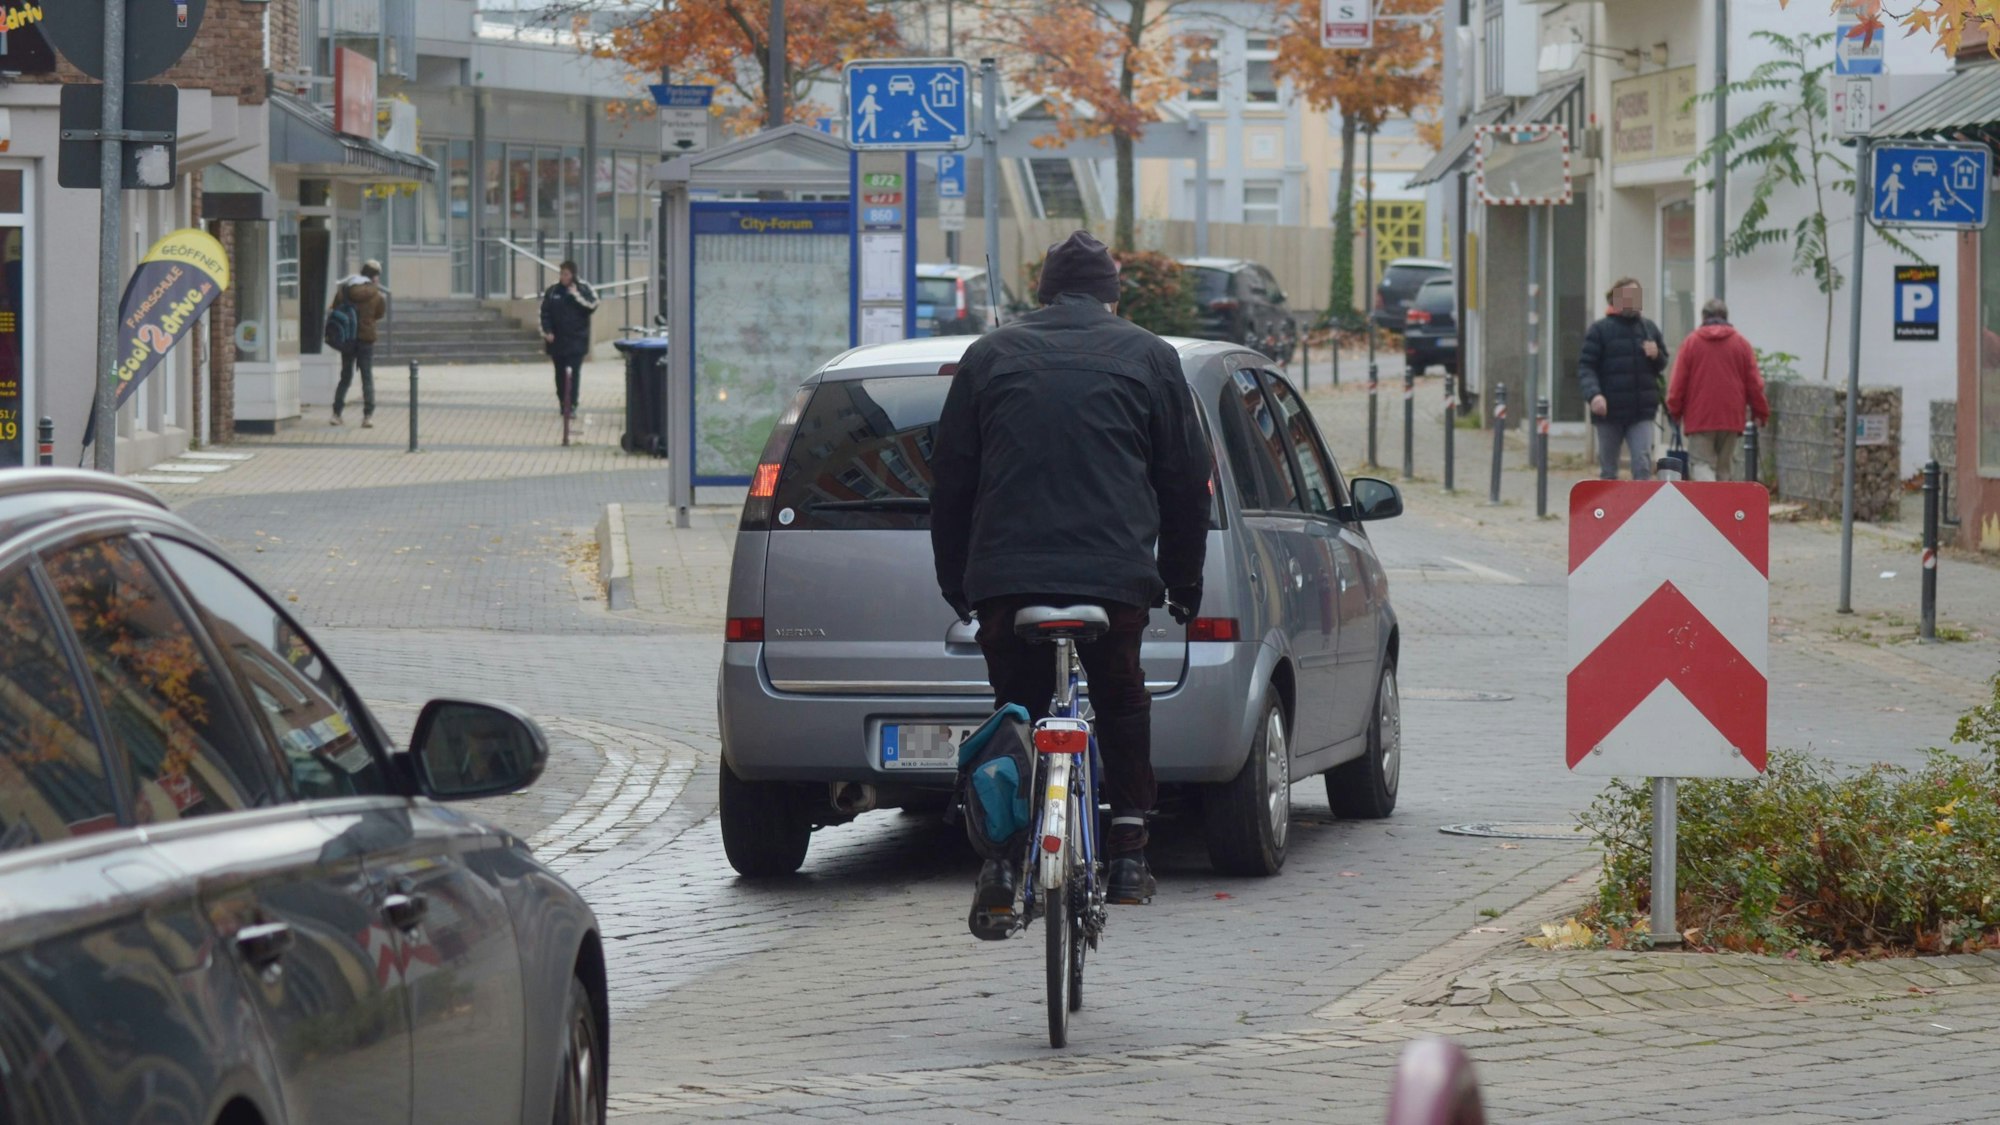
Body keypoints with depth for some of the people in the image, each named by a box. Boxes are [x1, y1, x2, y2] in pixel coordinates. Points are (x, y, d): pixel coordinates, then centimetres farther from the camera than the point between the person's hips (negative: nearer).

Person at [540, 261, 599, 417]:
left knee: (573, 373, -11)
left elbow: (592, 305, -13)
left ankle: (571, 405, -13)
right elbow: (545, 313, 6)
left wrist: (576, 295, -15)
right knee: (560, 374, 9)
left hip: (576, 340, -3)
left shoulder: (584, 290, 1)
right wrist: (546, 332, -4)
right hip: (557, 340, 3)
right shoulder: (552, 292, 6)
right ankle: (562, 403, 21)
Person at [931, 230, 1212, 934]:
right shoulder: (1147, 356, 11)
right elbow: (1186, 482, 13)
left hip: (1004, 577, 1)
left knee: (1015, 711, 11)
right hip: (1115, 576, -1)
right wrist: (1183, 584, 22)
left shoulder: (990, 355, 14)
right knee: (1121, 707, 18)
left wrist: (955, 583, 22)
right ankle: (1128, 854, 12)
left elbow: (951, 481, 15)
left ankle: (1002, 856, -4)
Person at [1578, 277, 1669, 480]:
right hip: (1609, 411, -2)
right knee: (1608, 470, 9)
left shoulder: (1649, 328, 10)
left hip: (1642, 412, 2)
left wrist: (1656, 355, -7)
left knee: (1643, 464, -13)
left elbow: (1662, 364, 18)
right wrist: (1593, 394, -25)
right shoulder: (1600, 330, -2)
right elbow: (1585, 367, -7)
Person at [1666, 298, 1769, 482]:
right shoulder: (1741, 343, 4)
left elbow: (1679, 382, 1)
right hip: (1731, 417, 2)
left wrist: (1674, 411, 10)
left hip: (1699, 417, -2)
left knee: (1703, 463, -2)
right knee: (1725, 467, 11)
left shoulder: (1691, 341, 1)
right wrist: (1761, 412, 13)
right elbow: (1754, 383, 4)